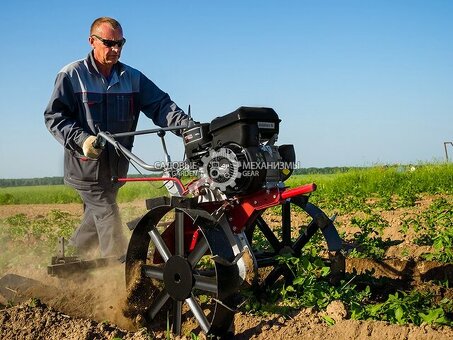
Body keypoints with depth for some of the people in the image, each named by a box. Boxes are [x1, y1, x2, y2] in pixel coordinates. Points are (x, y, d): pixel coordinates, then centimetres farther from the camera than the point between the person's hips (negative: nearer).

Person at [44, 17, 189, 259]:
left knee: (96, 219, 17)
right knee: (109, 219, -8)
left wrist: (186, 125, -20)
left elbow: (160, 105, -2)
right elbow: (54, 116, -7)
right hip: (87, 164, -5)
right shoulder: (71, 75, -3)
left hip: (116, 165, 5)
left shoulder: (133, 78, 8)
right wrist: (81, 139, -24)